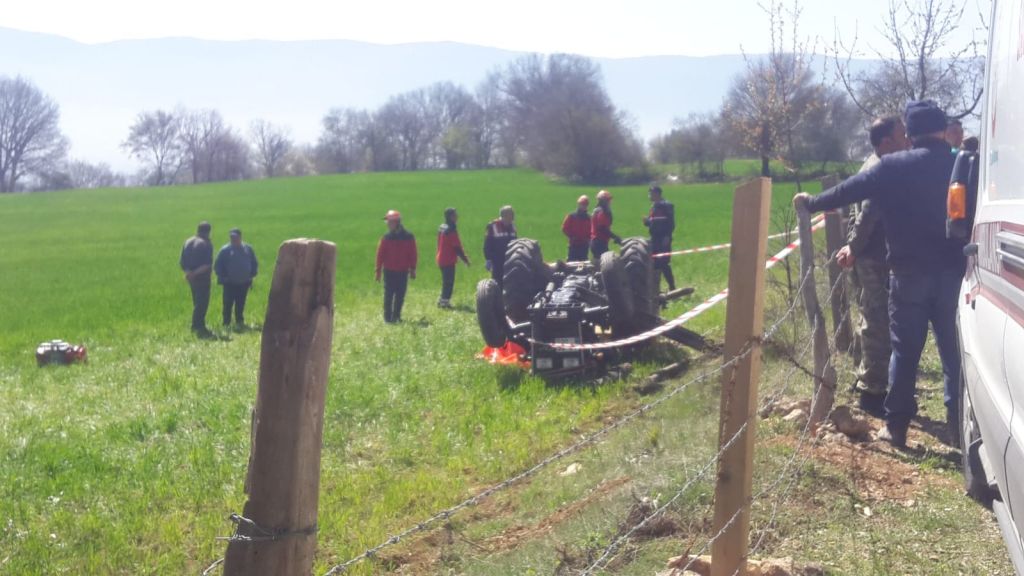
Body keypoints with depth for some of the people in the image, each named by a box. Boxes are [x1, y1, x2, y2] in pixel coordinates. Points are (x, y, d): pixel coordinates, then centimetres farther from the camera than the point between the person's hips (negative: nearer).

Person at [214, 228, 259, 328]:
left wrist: (252, 275, 5)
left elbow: (254, 264, 15)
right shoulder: (225, 250, -5)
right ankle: (226, 323, 6)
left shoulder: (248, 249, 6)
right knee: (228, 304, 0)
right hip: (230, 283, -3)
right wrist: (223, 277, -10)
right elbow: (217, 266, -3)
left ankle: (240, 322, 21)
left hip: (244, 282, 3)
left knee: (240, 304, 11)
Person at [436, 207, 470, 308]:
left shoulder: (442, 228, 10)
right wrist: (465, 259, -9)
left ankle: (442, 300, 20)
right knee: (449, 282, -3)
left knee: (446, 282, 17)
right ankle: (445, 301, -2)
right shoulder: (451, 230, -19)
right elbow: (457, 247, -18)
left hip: (441, 259, 9)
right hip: (449, 261, -9)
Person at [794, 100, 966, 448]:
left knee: (905, 348, 5)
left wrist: (811, 203, 15)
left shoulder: (894, 166, -3)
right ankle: (959, 420, 10)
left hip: (910, 271, -2)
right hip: (953, 270, 2)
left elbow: (849, 191, 1)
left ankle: (896, 425, 6)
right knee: (955, 347, 9)